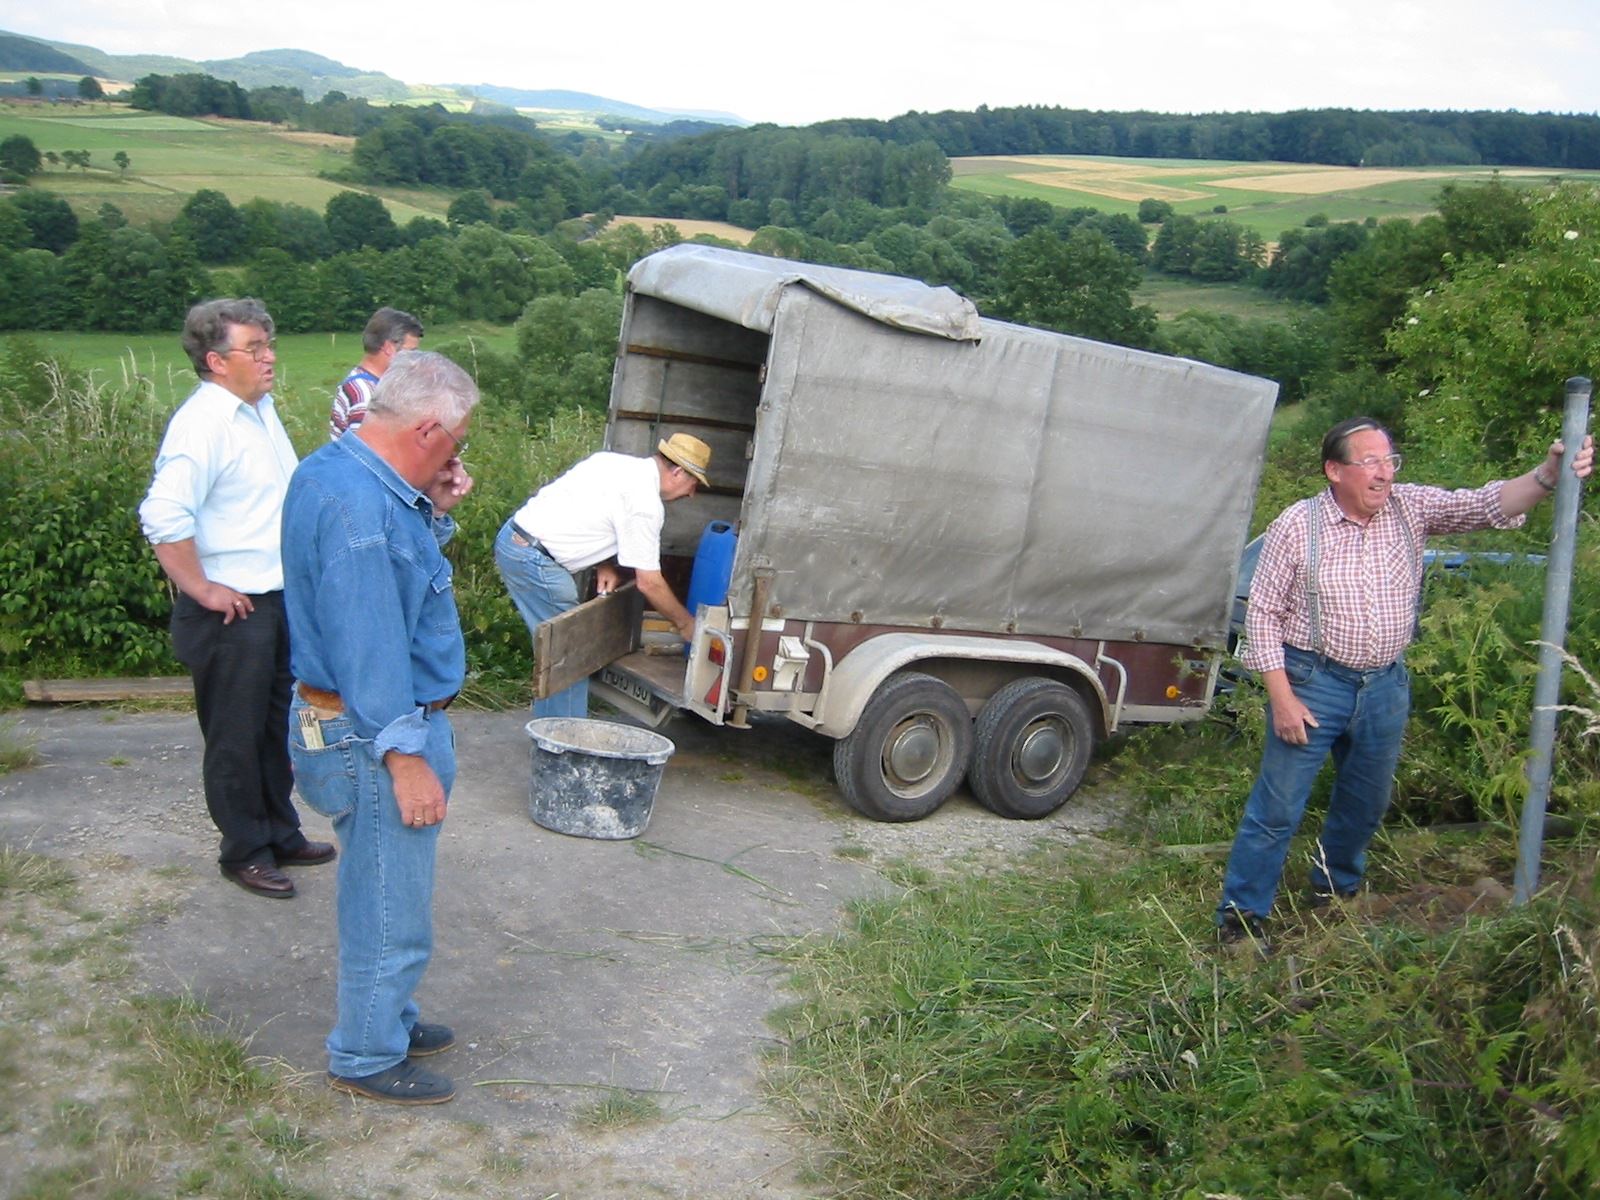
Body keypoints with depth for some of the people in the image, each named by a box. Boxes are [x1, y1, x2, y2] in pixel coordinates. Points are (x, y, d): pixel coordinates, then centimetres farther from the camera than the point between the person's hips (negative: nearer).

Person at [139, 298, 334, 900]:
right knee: (236, 737, 6)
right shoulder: (202, 423, -19)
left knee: (277, 727, 20)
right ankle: (244, 852, 21)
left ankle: (280, 833, 34)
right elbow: (164, 518, -28)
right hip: (232, 610, -9)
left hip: (279, 597, 9)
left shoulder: (261, 409, 9)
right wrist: (202, 590, -21)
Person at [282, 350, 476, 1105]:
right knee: (390, 909, 4)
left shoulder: (341, 472, 7)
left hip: (361, 723, 11)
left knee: (384, 896, 24)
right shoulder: (359, 503, -26)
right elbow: (367, 643, -27)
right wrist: (404, 756, -24)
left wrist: (434, 512, 2)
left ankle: (388, 1019, 39)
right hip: (376, 734, -11)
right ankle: (367, 1059, 20)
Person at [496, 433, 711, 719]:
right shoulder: (646, 503, -14)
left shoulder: (615, 461, 12)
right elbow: (649, 582, -10)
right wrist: (685, 623, 2)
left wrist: (605, 565, 8)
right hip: (535, 558, -10)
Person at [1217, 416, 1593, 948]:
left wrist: (1547, 476, -32)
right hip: (1314, 683, -4)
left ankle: (1335, 890, 41)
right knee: (1278, 807, -3)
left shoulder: (1411, 507, -1)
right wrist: (1281, 697, -13)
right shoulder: (1297, 525, -11)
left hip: (1386, 685, 5)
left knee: (1367, 803, 19)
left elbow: (1486, 505, -11)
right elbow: (1262, 612, -9)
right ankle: (1242, 915, 9)